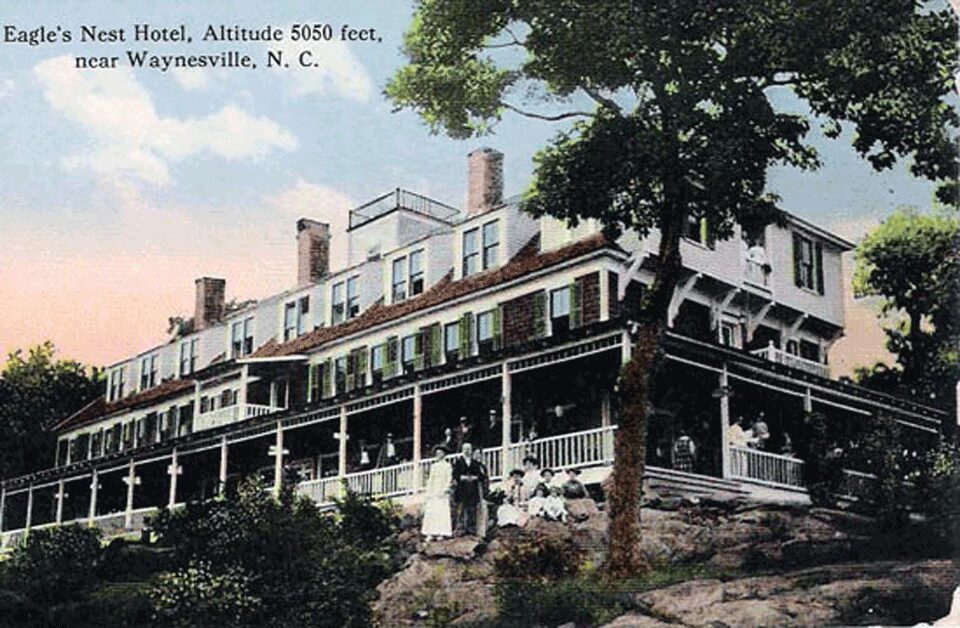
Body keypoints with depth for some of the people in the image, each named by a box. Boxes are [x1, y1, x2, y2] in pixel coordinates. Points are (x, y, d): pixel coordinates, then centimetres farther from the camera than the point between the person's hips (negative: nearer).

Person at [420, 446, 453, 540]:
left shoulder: (447, 466, 2)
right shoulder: (433, 466, 17)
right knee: (431, 512, -2)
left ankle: (441, 533, -6)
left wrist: (444, 490, -14)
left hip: (442, 493, -4)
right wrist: (428, 493, 9)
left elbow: (449, 479, -3)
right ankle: (431, 533, -2)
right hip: (432, 492, 5)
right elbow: (430, 479, 17)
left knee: (442, 512, -7)